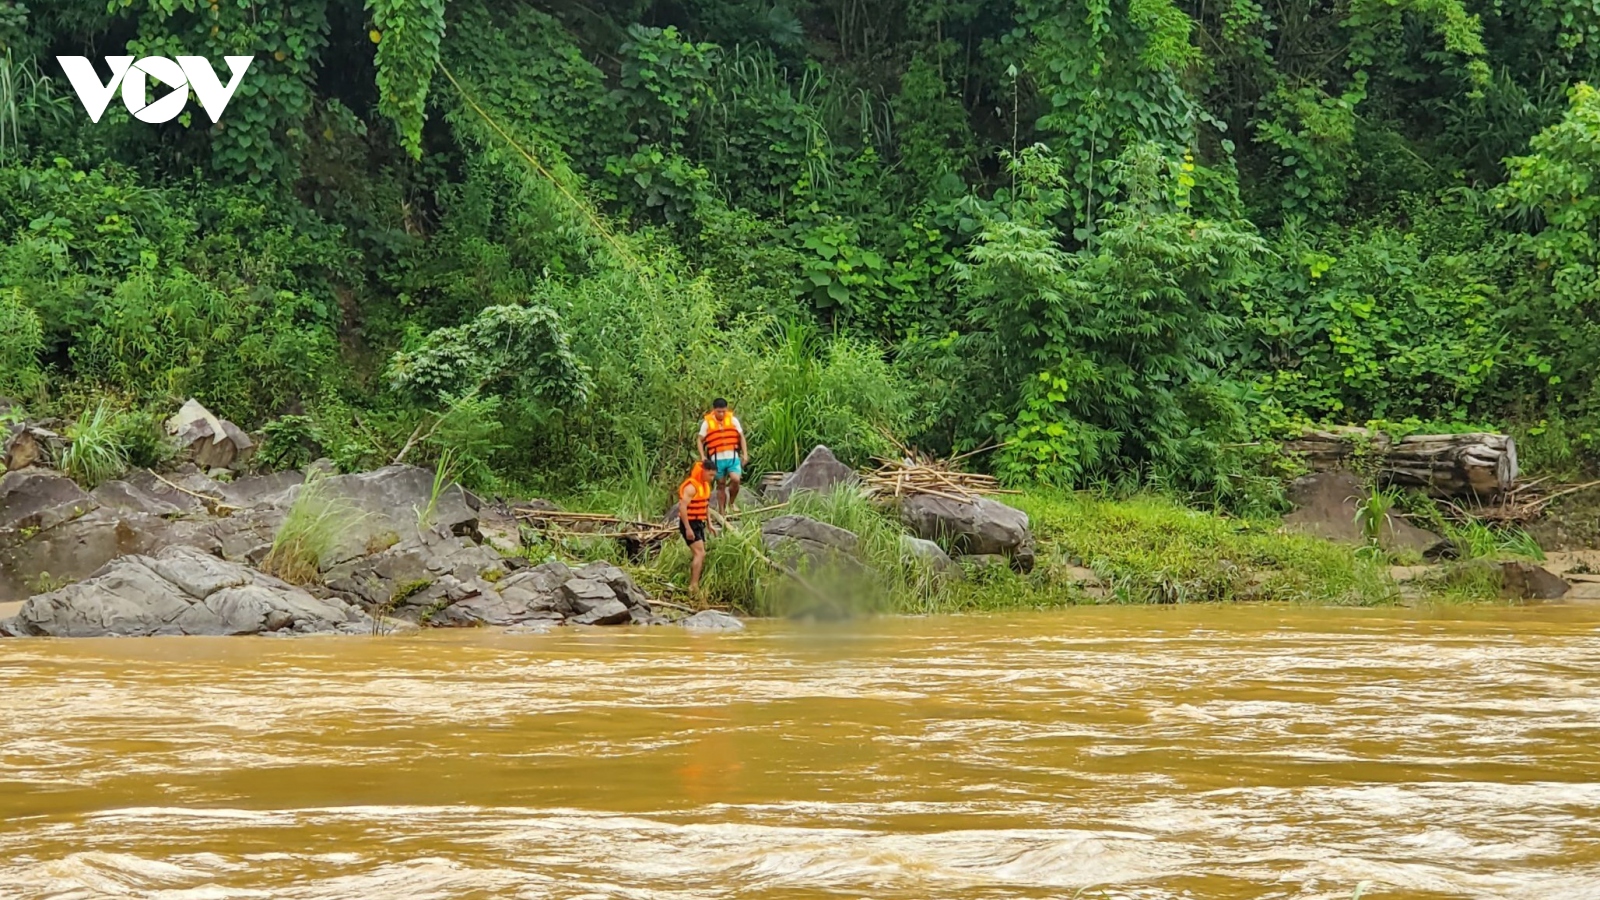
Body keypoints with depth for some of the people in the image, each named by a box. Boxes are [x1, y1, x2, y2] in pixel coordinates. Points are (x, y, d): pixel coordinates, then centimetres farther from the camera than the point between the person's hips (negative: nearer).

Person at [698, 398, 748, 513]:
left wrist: (745, 454, 3)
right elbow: (700, 440, 5)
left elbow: (741, 437, 10)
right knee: (721, 486, 8)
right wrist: (703, 456, -7)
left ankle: (731, 502, 4)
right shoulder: (707, 423, -1)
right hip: (717, 459, 0)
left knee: (736, 479, -21)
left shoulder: (733, 420, 2)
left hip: (733, 457, 0)